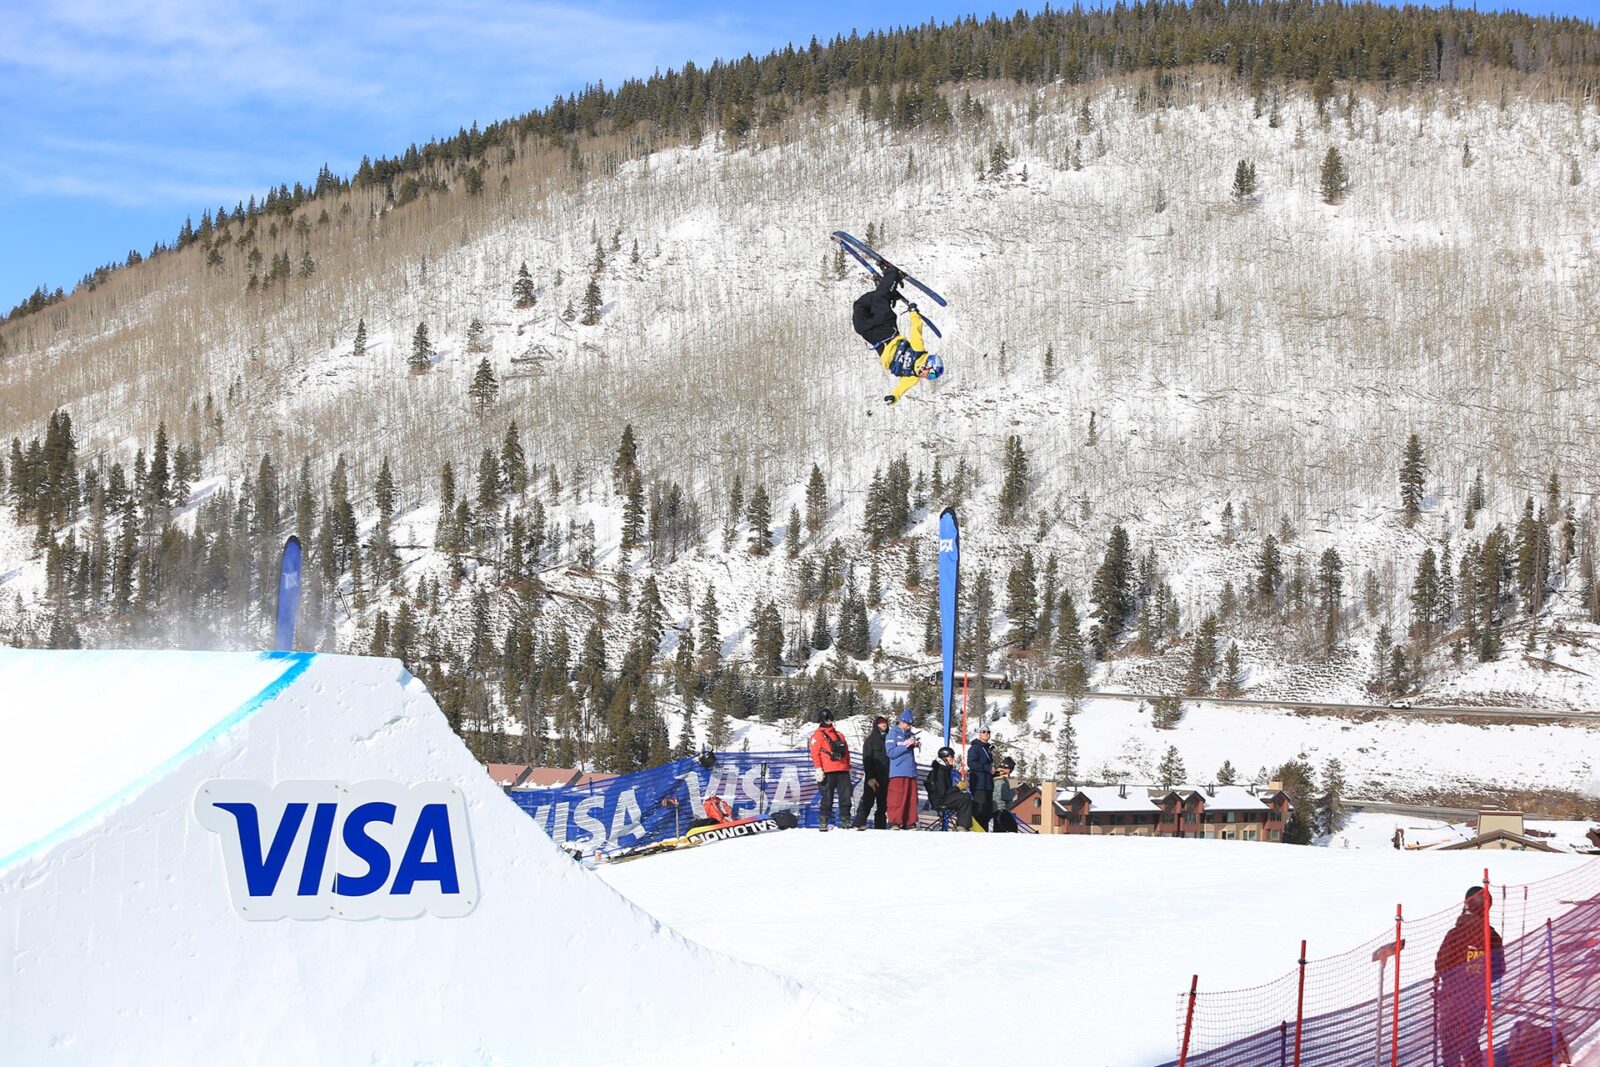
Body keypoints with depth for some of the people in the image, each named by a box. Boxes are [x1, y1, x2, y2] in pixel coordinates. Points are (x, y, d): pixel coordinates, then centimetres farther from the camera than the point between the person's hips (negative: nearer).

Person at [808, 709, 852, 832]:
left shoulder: (839, 735, 22)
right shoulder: (818, 735, 4)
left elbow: (846, 752, 24)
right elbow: (815, 753, -5)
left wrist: (848, 768, 18)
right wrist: (818, 769, -14)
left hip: (842, 771, 5)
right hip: (828, 772, -5)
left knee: (845, 797, 1)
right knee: (827, 798, -4)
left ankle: (845, 821, 6)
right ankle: (823, 822, 1)